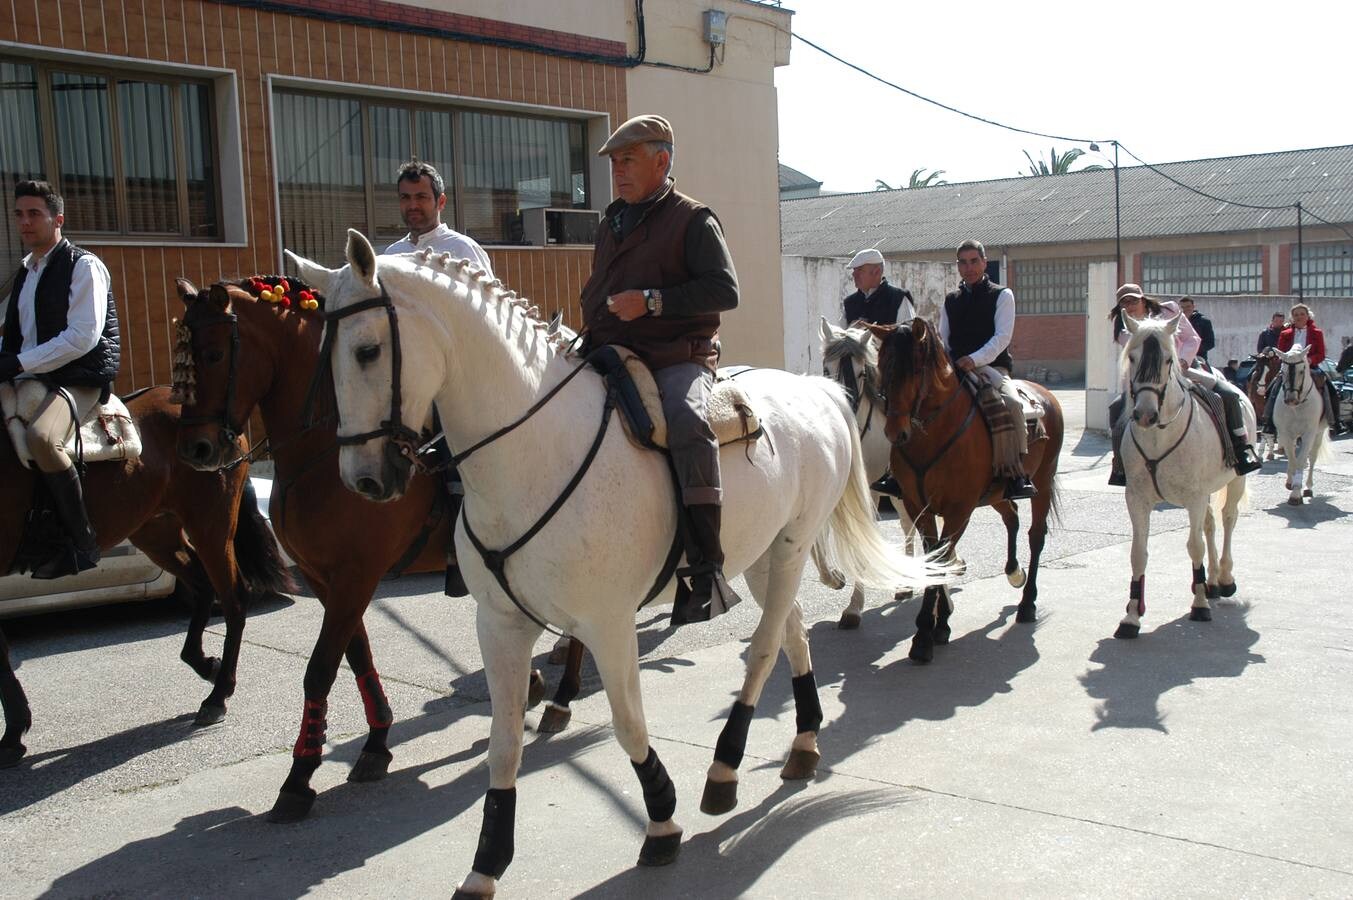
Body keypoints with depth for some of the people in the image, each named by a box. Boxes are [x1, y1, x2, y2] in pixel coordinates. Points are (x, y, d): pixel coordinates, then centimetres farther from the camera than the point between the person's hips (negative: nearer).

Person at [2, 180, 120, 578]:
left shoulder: (83, 266, -6)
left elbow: (83, 337, -16)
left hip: (78, 380, -9)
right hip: (33, 379, 9)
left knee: (40, 436, -36)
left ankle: (82, 541, -24)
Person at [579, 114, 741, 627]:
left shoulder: (692, 220, 0)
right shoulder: (611, 225, 21)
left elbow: (724, 289, -11)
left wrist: (652, 301, -20)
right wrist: (590, 337, 15)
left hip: (679, 358, -8)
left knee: (686, 422, -37)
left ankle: (705, 569, -38)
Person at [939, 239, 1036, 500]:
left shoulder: (1002, 295, 8)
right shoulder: (950, 301, 21)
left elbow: (1002, 336, -6)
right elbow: (943, 340, 19)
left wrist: (975, 360, -22)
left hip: (992, 367, -4)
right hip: (955, 370, 4)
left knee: (1010, 404, -33)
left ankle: (1016, 476, -34)